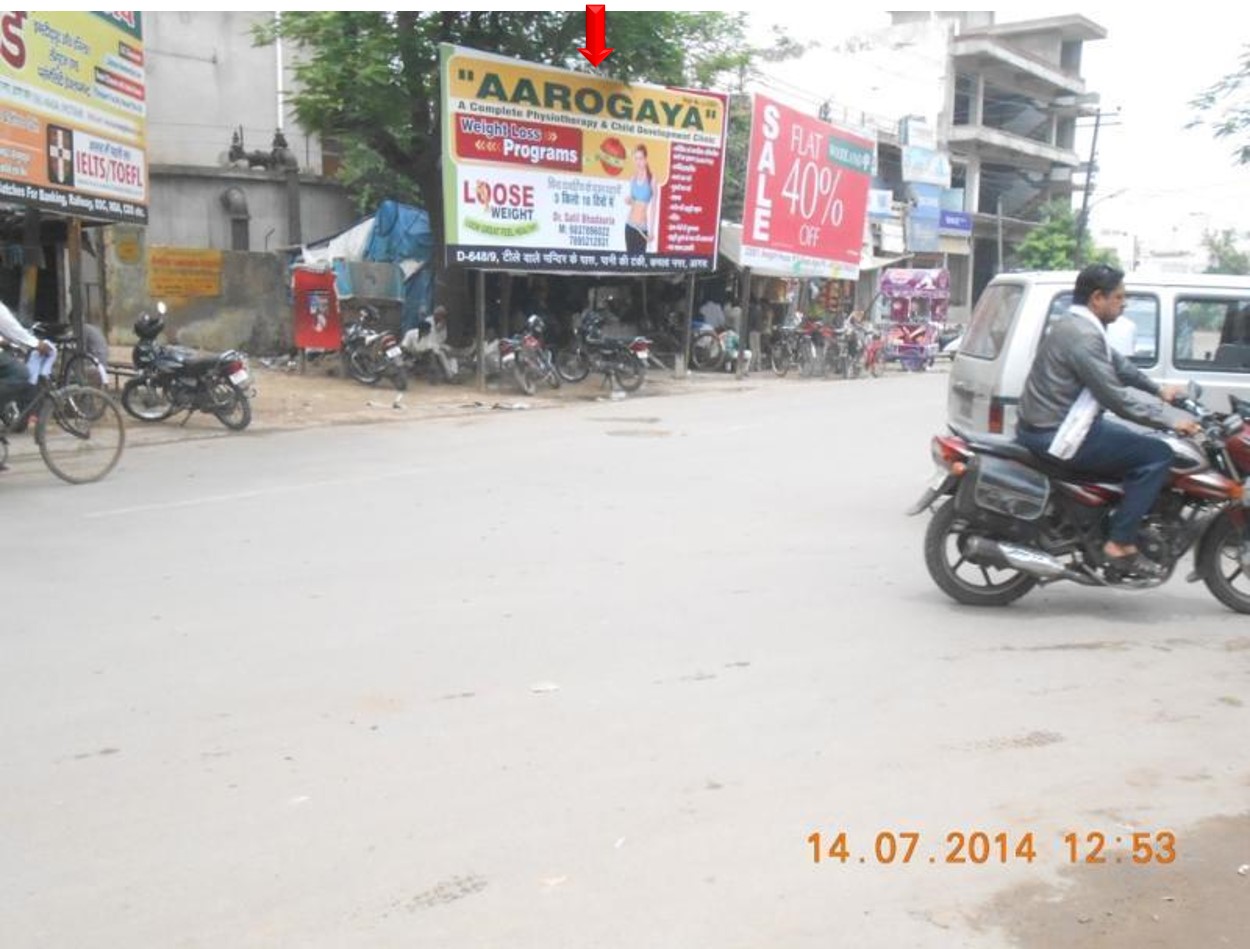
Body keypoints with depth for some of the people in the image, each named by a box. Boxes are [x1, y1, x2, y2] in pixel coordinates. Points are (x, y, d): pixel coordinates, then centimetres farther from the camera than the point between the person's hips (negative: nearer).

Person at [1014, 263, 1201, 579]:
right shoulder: (1083, 336, -19)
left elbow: (1118, 365, 28)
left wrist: (1158, 390, 31)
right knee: (1157, 454, -10)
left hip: (1041, 427, 11)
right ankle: (1121, 544, -10)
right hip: (1056, 436, -11)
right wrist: (1170, 422, -13)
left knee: (1138, 443, 25)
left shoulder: (1071, 324, 14)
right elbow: (1115, 398, -21)